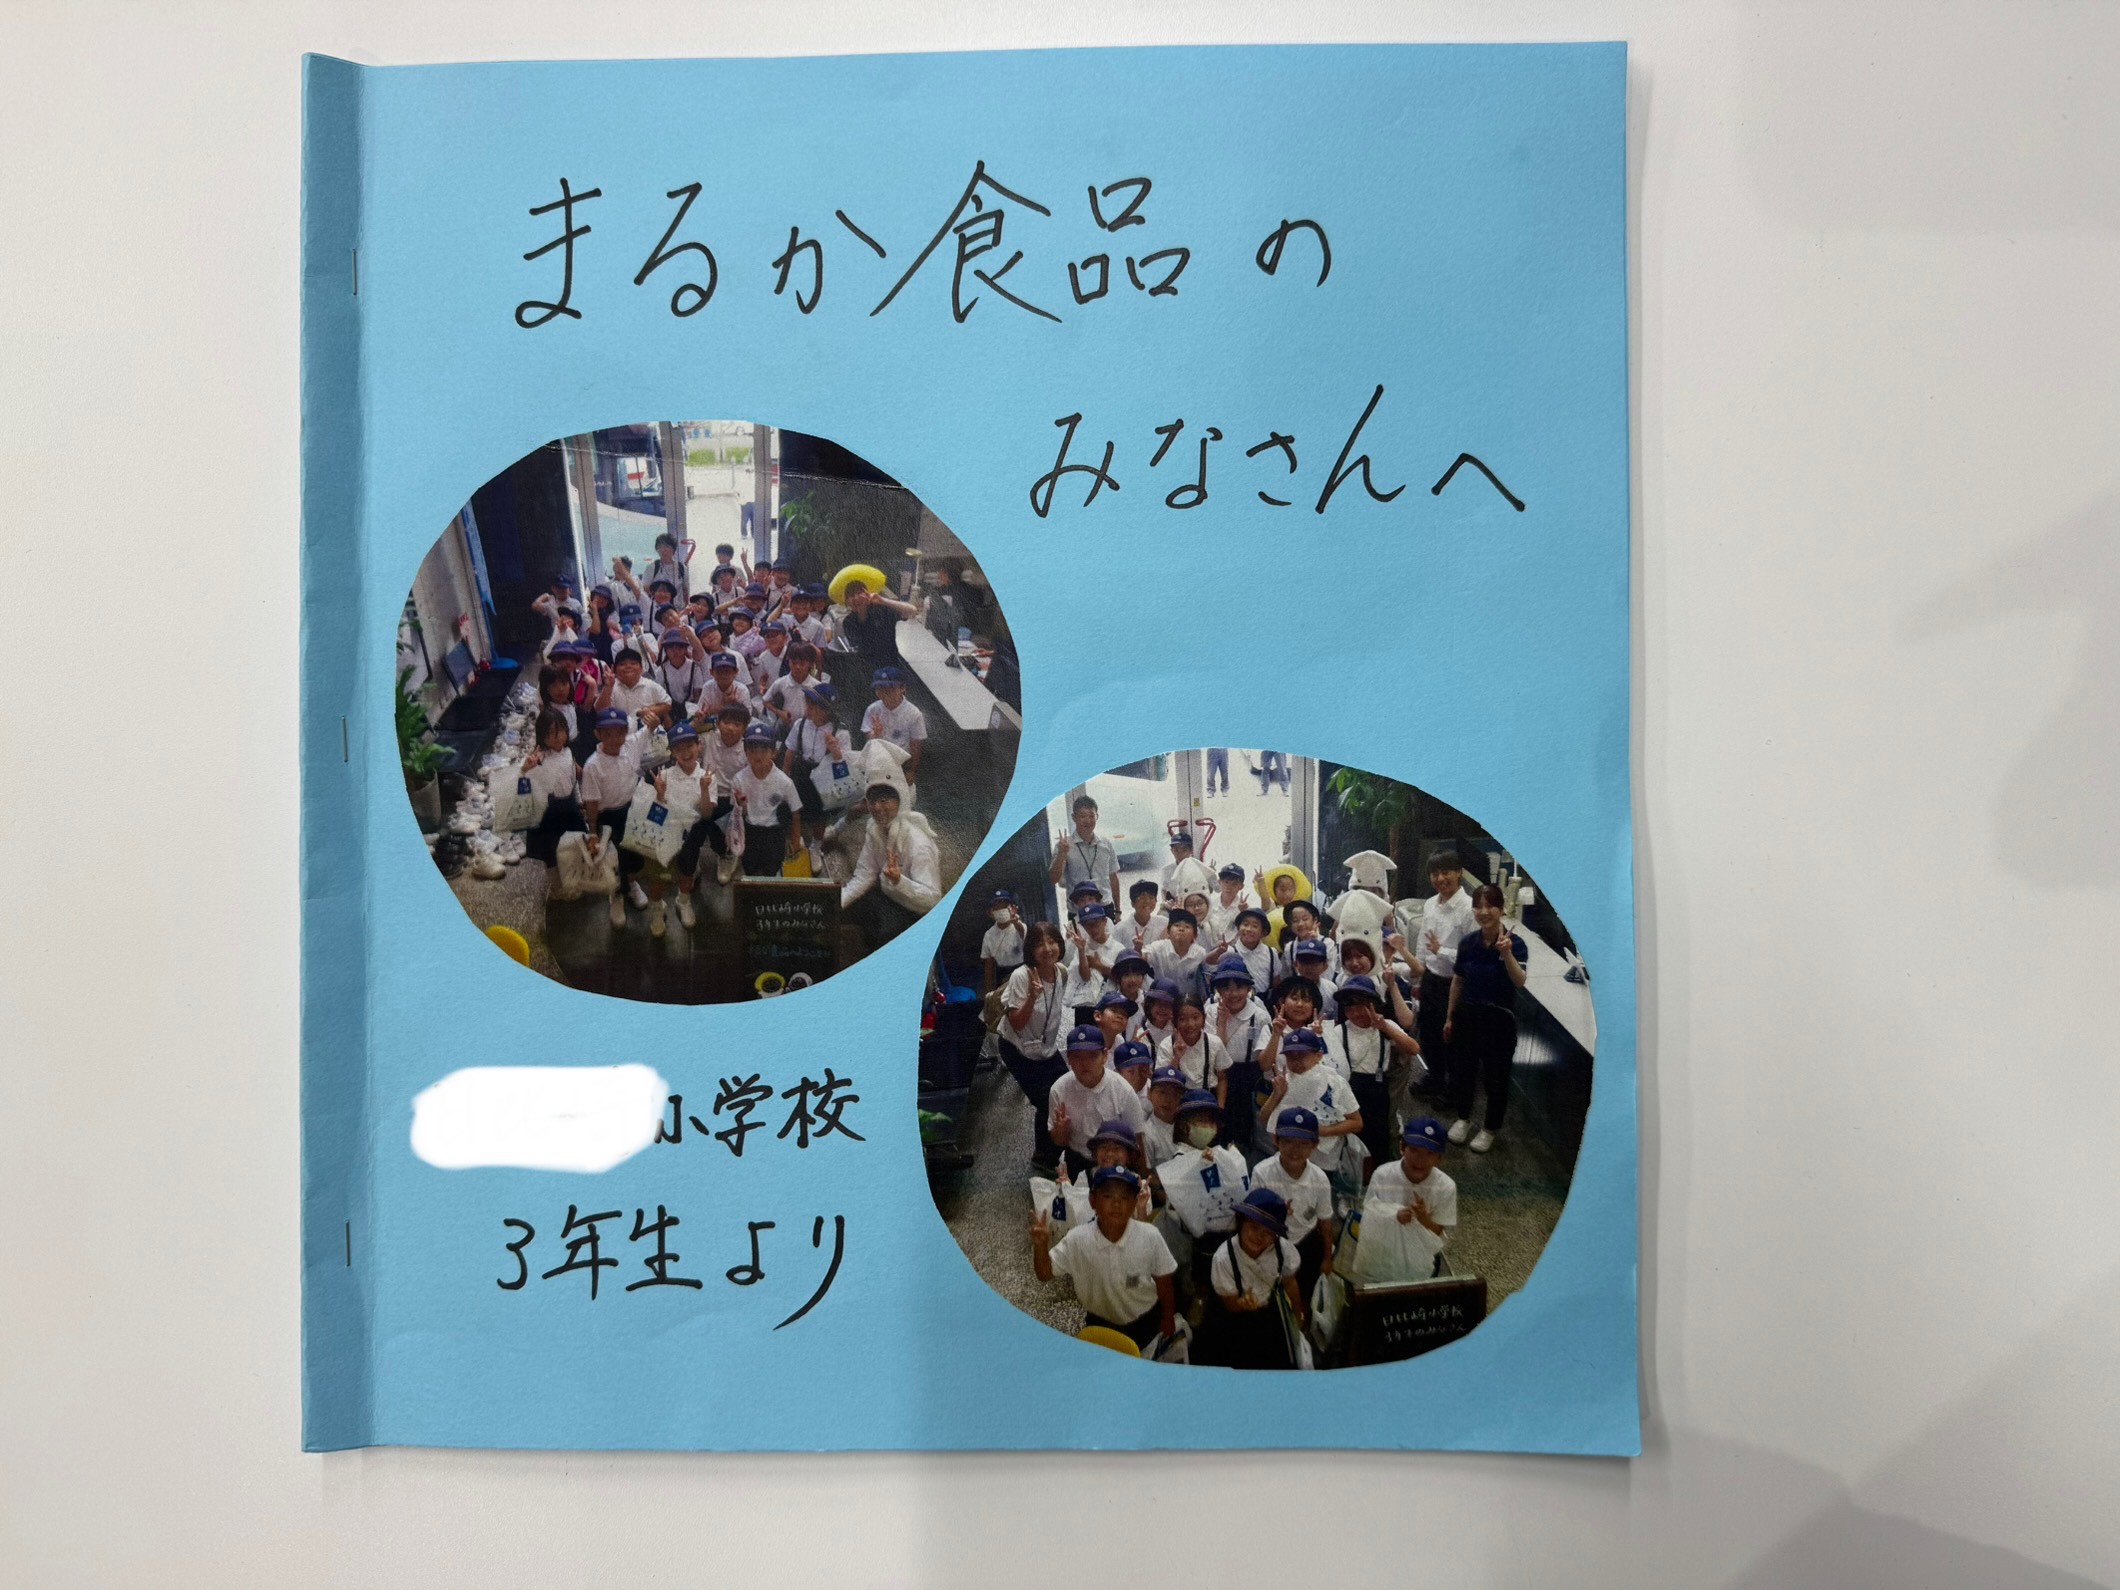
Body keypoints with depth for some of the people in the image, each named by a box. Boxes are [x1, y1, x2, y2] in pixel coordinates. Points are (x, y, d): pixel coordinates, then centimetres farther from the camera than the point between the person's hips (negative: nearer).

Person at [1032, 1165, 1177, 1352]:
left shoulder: (1150, 1236, -27)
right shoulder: (1077, 1239, -25)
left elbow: (1163, 1281, -10)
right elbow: (1045, 1273, -15)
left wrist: (1168, 1318, 2)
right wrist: (1041, 1245, -34)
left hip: (1146, 1321, 0)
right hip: (1101, 1324, 1)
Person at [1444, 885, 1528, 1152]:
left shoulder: (1515, 943, -15)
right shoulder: (1467, 942, -4)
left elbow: (1520, 982, -30)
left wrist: (1506, 954, -45)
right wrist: (1450, 1017, 12)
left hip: (1499, 1019, -3)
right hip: (1467, 1014, 3)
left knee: (1496, 1077, 10)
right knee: (1462, 1070, 15)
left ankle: (1490, 1129, 32)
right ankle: (1462, 1118, 40)